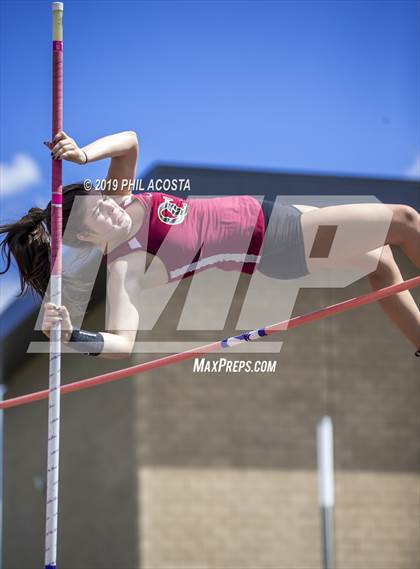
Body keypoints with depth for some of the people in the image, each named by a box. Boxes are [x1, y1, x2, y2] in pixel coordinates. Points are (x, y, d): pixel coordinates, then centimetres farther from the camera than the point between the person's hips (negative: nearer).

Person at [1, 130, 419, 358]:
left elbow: (129, 143, -11)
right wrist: (72, 337, -51)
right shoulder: (124, 268, -26)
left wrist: (83, 154, -27)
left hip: (263, 213, 8)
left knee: (380, 261, 26)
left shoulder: (119, 200, -7)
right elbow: (122, 342, -34)